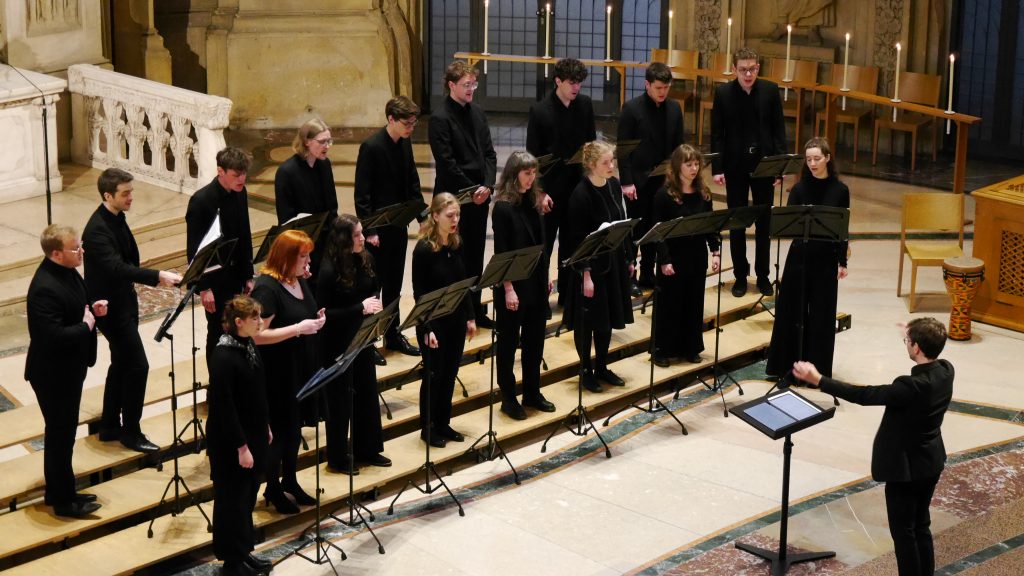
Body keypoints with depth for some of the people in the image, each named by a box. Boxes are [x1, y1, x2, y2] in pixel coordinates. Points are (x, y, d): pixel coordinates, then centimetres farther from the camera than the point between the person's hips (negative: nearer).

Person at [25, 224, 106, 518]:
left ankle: (61, 491, 35)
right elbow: (54, 336, -33)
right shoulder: (45, 288, -29)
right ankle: (62, 501, 19)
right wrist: (87, 325, -21)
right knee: (60, 436, 5)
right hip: (53, 374, -10)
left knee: (64, 432, 21)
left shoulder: (67, 272, 1)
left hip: (69, 368, 10)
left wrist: (93, 309, -2)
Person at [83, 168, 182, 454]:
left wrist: (154, 276, 10)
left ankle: (110, 427, 29)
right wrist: (157, 276, -43)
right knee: (137, 366, -6)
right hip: (110, 306, -10)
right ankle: (131, 432, 6)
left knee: (121, 364, 17)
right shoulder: (97, 229, -25)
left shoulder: (116, 219, 5)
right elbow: (117, 267, -37)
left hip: (123, 302, 10)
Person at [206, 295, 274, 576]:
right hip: (230, 442, -8)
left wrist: (265, 427, 18)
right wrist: (241, 446, -21)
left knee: (248, 495, 19)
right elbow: (224, 406, -24)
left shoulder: (248, 345, 2)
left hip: (253, 435, 8)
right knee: (232, 499, 6)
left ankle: (243, 552, 33)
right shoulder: (223, 356, -25)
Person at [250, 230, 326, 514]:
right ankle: (272, 489, 20)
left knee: (295, 426, 19)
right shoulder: (266, 288, -21)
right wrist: (297, 329, -27)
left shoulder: (300, 281, 6)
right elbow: (257, 335, -25)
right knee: (283, 431, 2)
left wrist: (317, 319, 0)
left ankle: (290, 480, 35)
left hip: (301, 369, 8)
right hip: (279, 375, -8)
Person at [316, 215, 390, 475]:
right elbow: (323, 312, -22)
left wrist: (374, 302, -9)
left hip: (362, 337, 7)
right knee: (340, 399, 6)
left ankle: (367, 449, 32)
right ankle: (338, 458, 21)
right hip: (337, 344, -7)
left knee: (367, 392, 16)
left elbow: (375, 287, 14)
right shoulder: (329, 271, -22)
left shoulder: (365, 260, -2)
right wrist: (359, 308, -26)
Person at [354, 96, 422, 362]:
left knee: (394, 285, 17)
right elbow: (362, 194, -17)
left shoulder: (405, 143, 5)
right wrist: (369, 230, -19)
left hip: (399, 226, 7)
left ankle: (393, 335, 28)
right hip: (378, 229, -7)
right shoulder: (371, 147, -18)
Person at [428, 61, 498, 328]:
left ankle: (475, 309, 22)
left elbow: (489, 153, 9)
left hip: (480, 196, 7)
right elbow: (446, 163, -16)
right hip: (454, 198, -7)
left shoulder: (477, 112, 10)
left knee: (476, 255, 12)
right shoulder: (440, 118, -12)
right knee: (457, 256, 0)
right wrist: (471, 191, -15)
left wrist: (487, 186, -5)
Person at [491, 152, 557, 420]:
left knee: (535, 338, 14)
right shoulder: (503, 208, -14)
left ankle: (532, 392, 26)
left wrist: (546, 276, 13)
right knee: (509, 341, 5)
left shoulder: (532, 202, 6)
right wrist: (508, 289, -18)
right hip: (513, 284, -7)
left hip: (536, 283, 7)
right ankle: (508, 397, 14)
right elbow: (501, 252, -16)